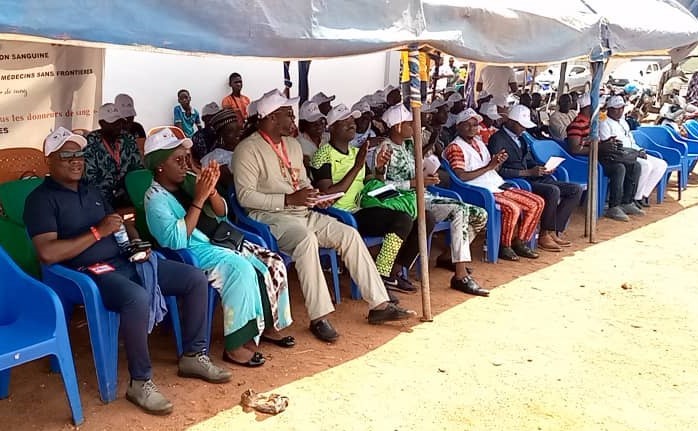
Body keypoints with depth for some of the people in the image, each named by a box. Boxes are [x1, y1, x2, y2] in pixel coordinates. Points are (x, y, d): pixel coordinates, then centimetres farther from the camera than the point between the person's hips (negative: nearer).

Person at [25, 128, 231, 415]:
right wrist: (97, 232, -15)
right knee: (138, 298, -40)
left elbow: (120, 223, 28)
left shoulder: (90, 191, 20)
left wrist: (138, 242, 5)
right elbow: (48, 254, -18)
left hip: (126, 260, 8)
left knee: (196, 279, -2)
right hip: (90, 271, -8)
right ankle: (140, 382, -22)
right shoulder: (41, 199, -5)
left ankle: (193, 355, 10)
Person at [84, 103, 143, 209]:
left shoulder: (129, 139, 7)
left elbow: (138, 168, 9)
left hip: (127, 197, 5)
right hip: (102, 199, -5)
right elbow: (90, 178, -14)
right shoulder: (90, 143, -9)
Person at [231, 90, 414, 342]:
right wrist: (288, 199, -21)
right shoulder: (248, 149, -7)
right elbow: (245, 196, -15)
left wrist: (314, 196, 3)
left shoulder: (293, 145, 18)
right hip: (270, 217, -8)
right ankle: (319, 317, -31)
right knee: (307, 239, -37)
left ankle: (378, 304, -7)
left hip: (302, 212, 8)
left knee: (350, 234, -10)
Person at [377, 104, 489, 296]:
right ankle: (461, 275, -32)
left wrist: (426, 176, 4)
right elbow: (382, 184, -19)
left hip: (425, 197, 9)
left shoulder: (407, 145, 19)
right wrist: (416, 182, -19)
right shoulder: (385, 148, -8)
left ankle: (449, 256, 16)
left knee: (480, 215, 1)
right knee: (460, 210, -32)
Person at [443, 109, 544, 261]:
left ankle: (519, 243, 8)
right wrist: (489, 167, -16)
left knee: (537, 203, 1)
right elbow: (461, 177, -20)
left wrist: (498, 162, -1)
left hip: (498, 186, 9)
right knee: (512, 209, -32)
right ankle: (504, 246, -9)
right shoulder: (455, 148, -6)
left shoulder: (479, 142, 19)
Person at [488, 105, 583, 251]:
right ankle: (544, 236, -17)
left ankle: (555, 232, -3)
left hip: (531, 179, 9)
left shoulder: (520, 138, 19)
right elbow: (499, 171, -18)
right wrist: (528, 172, -19)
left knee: (576, 190, 0)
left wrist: (541, 168, 3)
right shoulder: (498, 140, -9)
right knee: (553, 191, -32)